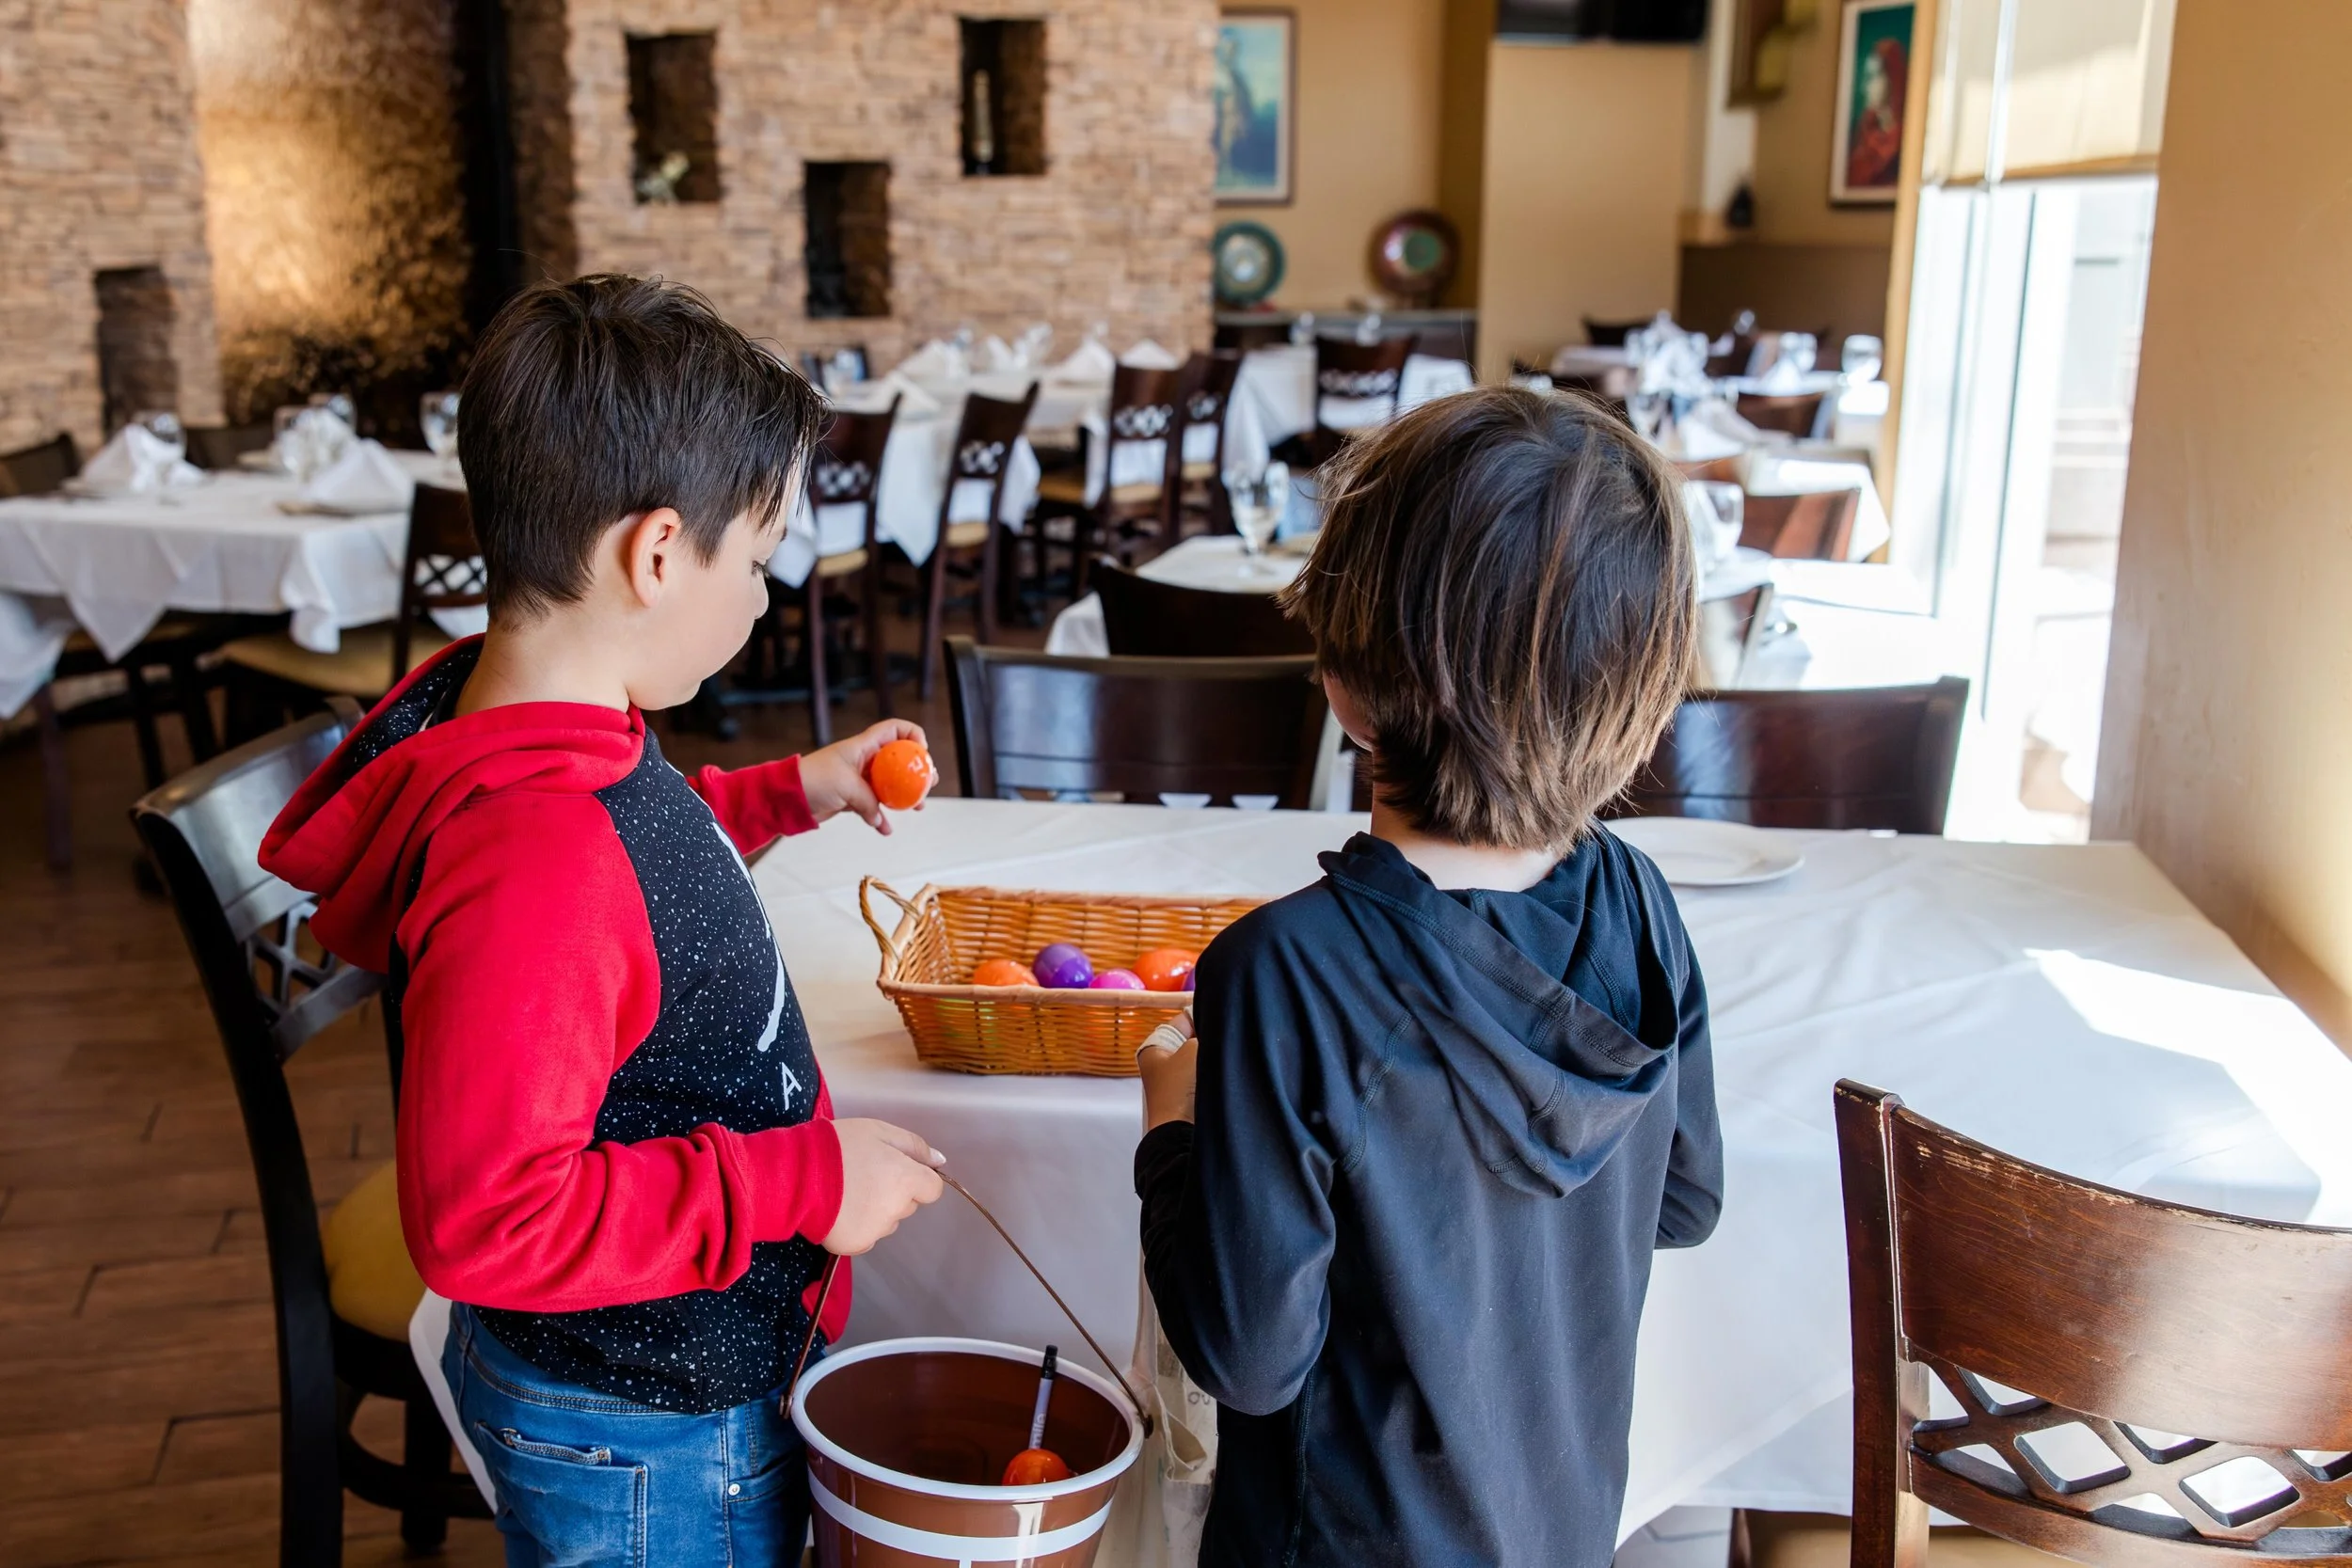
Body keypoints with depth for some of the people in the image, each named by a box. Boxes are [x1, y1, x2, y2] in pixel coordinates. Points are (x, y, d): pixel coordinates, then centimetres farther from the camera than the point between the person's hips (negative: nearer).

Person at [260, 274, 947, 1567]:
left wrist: (786, 793, 10)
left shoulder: (545, 735, -5)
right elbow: (490, 1220, -33)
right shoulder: (534, 856, -35)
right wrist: (804, 1181, -27)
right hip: (645, 1453, -9)